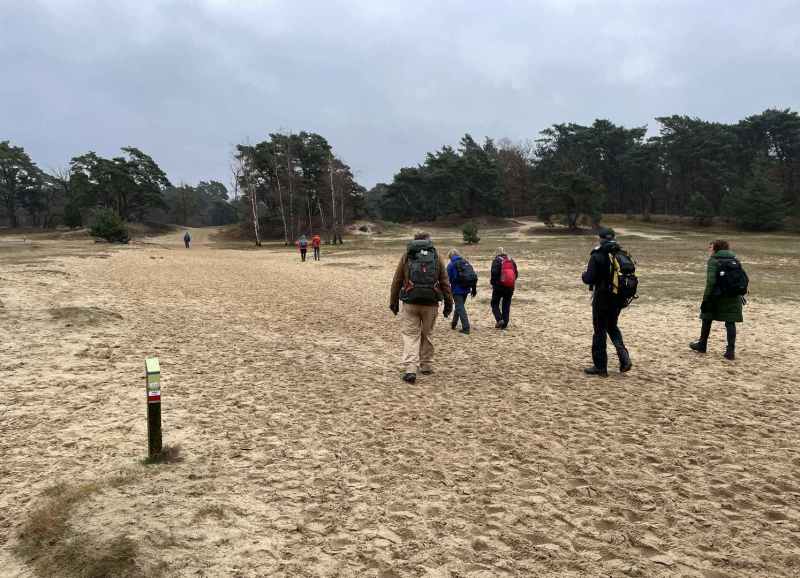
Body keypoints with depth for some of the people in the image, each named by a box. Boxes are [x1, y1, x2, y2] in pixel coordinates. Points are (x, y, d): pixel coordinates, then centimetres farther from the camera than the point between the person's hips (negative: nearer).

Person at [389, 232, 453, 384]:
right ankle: (426, 366, 25)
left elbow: (396, 281, 4)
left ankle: (410, 369, -12)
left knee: (410, 335, 1)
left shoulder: (406, 255, 6)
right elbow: (445, 282, 5)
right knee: (427, 334, 16)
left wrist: (393, 302, 11)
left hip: (410, 302, -1)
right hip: (431, 303, 1)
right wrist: (448, 303, 10)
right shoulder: (436, 256, 7)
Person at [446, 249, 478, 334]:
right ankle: (454, 323, 37)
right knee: (459, 306, 21)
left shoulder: (451, 265, -6)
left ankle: (466, 328, -9)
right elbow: (474, 276, 8)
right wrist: (474, 288, 13)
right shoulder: (466, 262, 9)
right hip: (466, 289, 6)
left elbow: (449, 279, -5)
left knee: (460, 308, -2)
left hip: (457, 289, -6)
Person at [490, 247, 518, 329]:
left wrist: (493, 283, -3)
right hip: (510, 287, 4)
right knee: (506, 305, 12)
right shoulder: (511, 260, 8)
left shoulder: (496, 261, -8)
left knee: (495, 304, 9)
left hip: (499, 286, -4)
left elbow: (494, 273, -17)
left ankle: (499, 319, -10)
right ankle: (504, 324, 11)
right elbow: (516, 273, 8)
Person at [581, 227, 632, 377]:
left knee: (600, 331, 5)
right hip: (618, 297, 6)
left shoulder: (597, 256, -15)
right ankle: (624, 357, 5)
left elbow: (589, 279, -19)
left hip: (602, 298, -5)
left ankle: (600, 367, 12)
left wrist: (584, 275, 2)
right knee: (612, 327, 23)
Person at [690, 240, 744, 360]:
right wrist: (740, 294, 19)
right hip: (733, 297, 4)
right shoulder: (735, 260, 11)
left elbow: (711, 281, -16)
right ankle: (731, 351, 1)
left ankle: (702, 345, 27)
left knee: (707, 319, 14)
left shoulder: (713, 261, -8)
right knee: (730, 323, 5)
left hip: (717, 296, -4)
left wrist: (706, 298, -13)